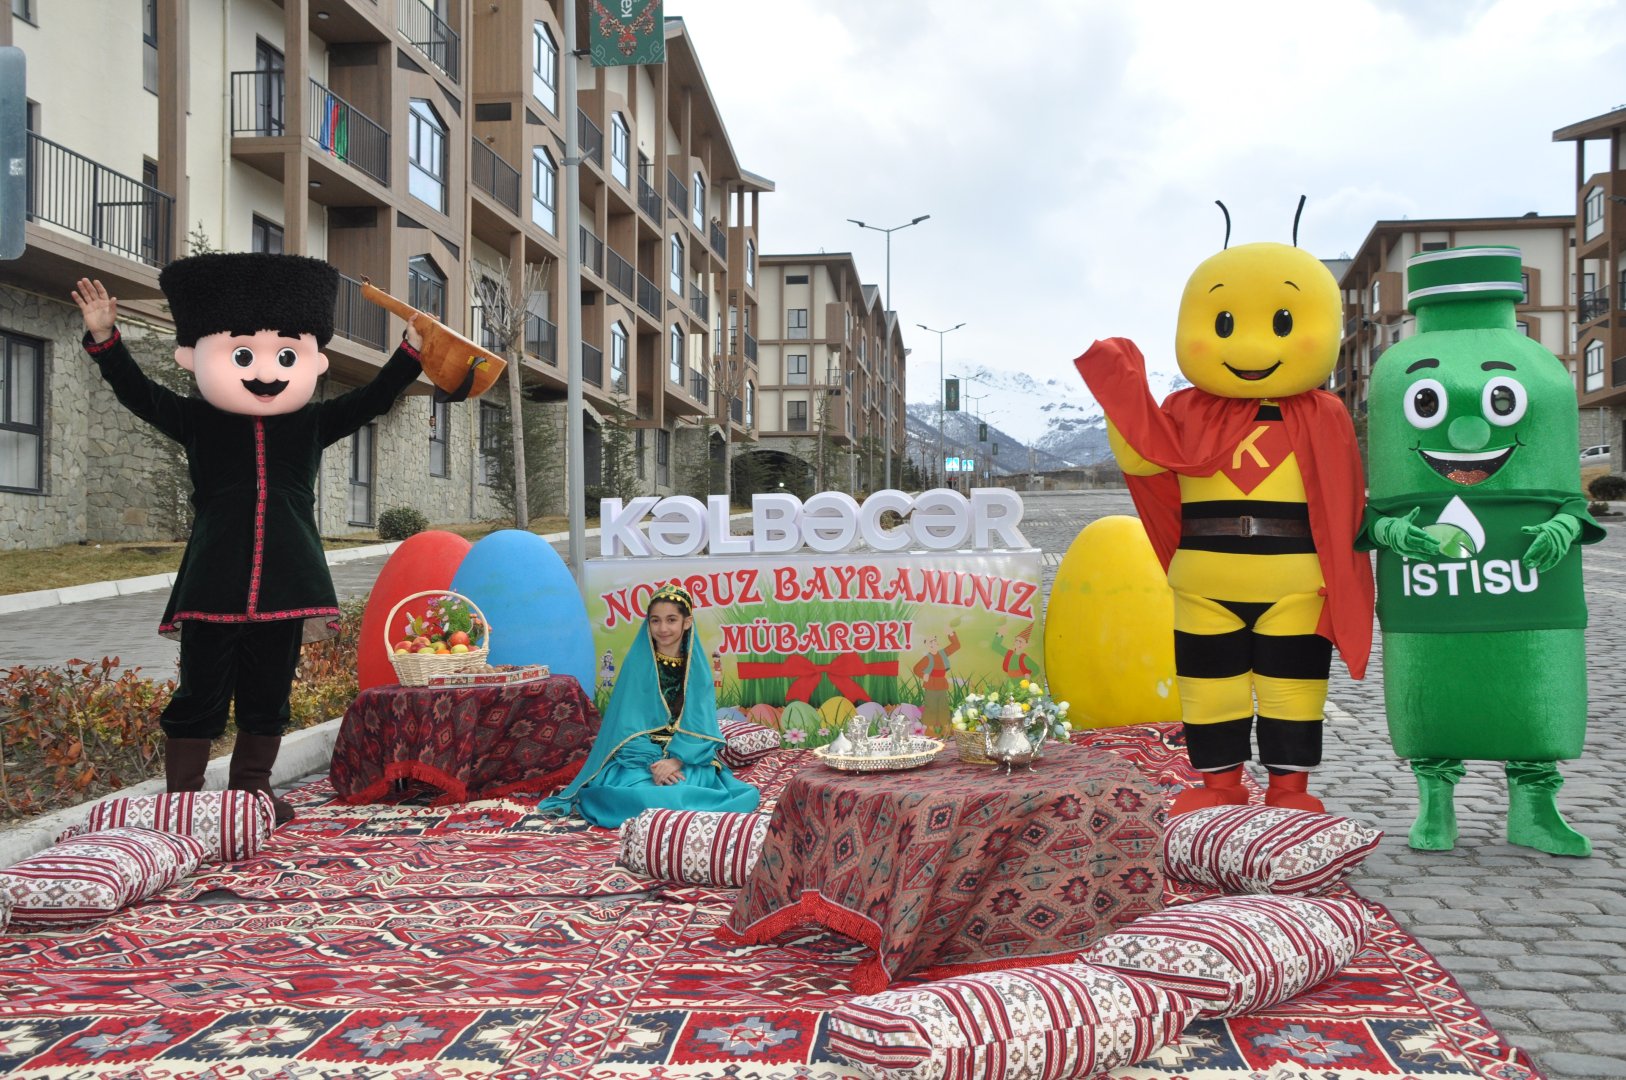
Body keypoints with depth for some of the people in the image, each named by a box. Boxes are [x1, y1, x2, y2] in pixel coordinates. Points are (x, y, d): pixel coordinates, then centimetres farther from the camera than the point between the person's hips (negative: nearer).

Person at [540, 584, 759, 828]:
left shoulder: (697, 667, 8)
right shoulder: (636, 664, 3)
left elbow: (701, 726, -1)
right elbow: (628, 725, -4)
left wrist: (676, 761, -20)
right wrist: (653, 764, -20)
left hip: (688, 760, 1)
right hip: (639, 759, -1)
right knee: (639, 794, -35)